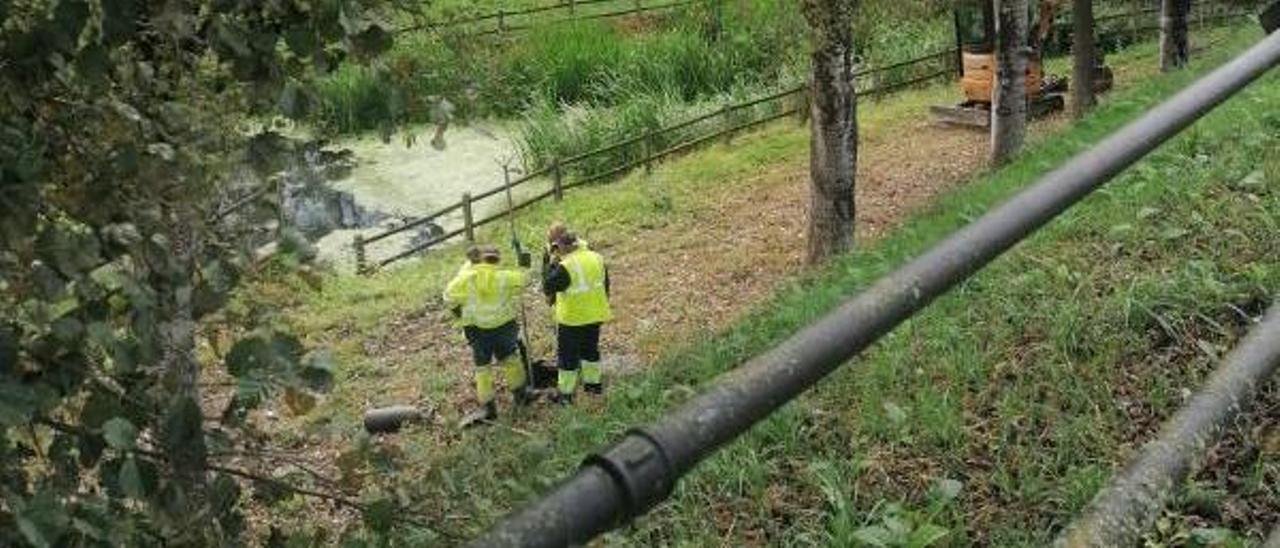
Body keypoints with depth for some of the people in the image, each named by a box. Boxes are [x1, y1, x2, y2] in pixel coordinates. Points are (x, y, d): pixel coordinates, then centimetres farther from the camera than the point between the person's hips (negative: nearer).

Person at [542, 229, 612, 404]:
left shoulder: (565, 266, -24)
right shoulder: (597, 258, 0)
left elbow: (548, 287, -18)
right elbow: (605, 285, 10)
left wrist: (552, 264, -11)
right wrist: (602, 305, 23)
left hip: (572, 319, -7)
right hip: (595, 316, 7)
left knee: (568, 355, 6)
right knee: (591, 349, 24)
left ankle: (565, 393, 13)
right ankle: (594, 383, 36)